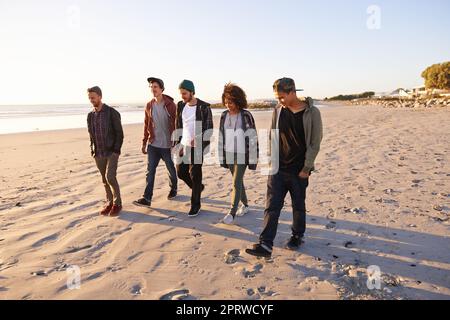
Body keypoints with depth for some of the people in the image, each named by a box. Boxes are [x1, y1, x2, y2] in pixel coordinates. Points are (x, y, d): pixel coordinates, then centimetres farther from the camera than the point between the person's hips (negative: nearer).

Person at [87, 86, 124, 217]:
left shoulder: (112, 112, -8)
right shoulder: (90, 115, 9)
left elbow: (119, 133, -8)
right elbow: (91, 135, 16)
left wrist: (116, 150, -13)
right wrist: (93, 150, 8)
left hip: (112, 152, -5)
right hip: (99, 154, 5)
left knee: (110, 177, -15)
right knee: (105, 180, 9)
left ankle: (117, 204, 0)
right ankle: (109, 203, 21)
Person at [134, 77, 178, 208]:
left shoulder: (170, 105, -8)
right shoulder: (149, 106, 5)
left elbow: (176, 125, -7)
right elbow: (146, 125, 12)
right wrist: (144, 143, 11)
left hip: (167, 145, -3)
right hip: (153, 144, 3)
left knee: (171, 169, 13)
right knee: (150, 170, -1)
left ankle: (173, 189, 38)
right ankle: (147, 198, 0)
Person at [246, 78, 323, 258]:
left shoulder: (311, 112, -9)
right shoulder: (278, 110, 2)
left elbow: (315, 143, -8)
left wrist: (307, 168, -10)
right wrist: (270, 160, 6)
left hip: (299, 170, -3)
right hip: (278, 168, 3)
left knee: (298, 206, 13)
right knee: (272, 206, -2)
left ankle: (297, 236, 35)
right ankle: (265, 245, 1)